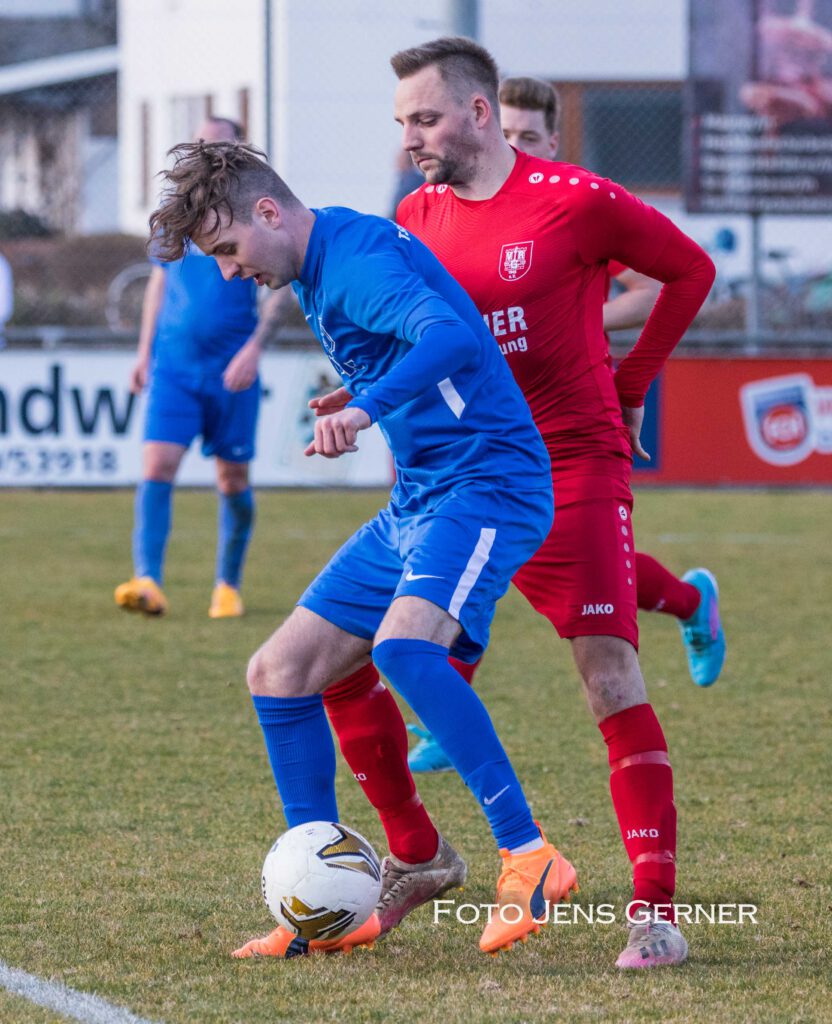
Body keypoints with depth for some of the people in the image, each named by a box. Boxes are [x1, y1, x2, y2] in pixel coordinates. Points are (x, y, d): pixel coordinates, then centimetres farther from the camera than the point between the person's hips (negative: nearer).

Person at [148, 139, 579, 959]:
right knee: (278, 674, 5)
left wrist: (368, 407, -48)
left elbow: (453, 337, -37)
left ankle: (529, 860, -30)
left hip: (488, 484, -11)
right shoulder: (318, 272, 13)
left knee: (402, 644, -35)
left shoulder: (358, 261, -18)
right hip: (415, 504, 11)